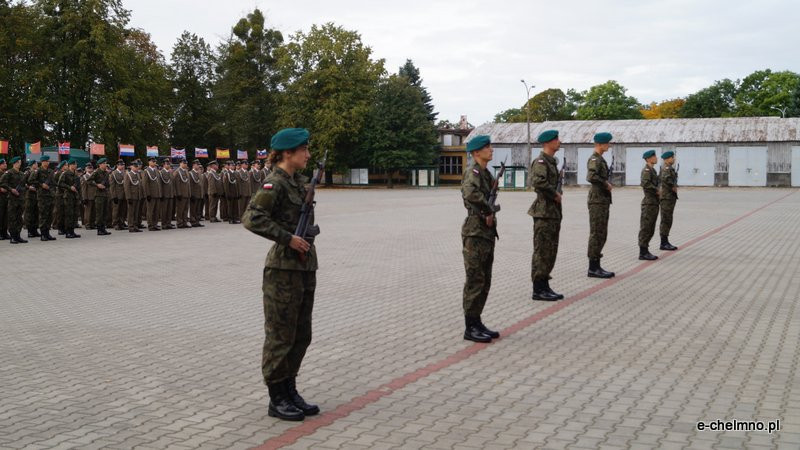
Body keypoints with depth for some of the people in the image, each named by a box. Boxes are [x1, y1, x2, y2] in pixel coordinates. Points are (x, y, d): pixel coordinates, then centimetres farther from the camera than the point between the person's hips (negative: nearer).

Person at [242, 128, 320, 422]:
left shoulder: (299, 181, 13)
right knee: (281, 335, 1)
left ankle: (290, 391, 26)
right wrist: (288, 238, -21)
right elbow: (252, 219, -23)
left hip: (305, 267, 9)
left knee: (301, 335, 14)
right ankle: (277, 400, 12)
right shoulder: (275, 183, -13)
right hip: (284, 268, -9)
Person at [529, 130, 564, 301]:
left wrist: (556, 195, 10)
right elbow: (538, 182, -31)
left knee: (550, 251, 13)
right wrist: (555, 194, -20)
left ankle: (544, 286, 21)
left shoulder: (552, 161, 16)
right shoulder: (540, 161, -14)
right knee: (542, 251, -5)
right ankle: (538, 290, 1)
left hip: (554, 213, 10)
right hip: (544, 212, -10)